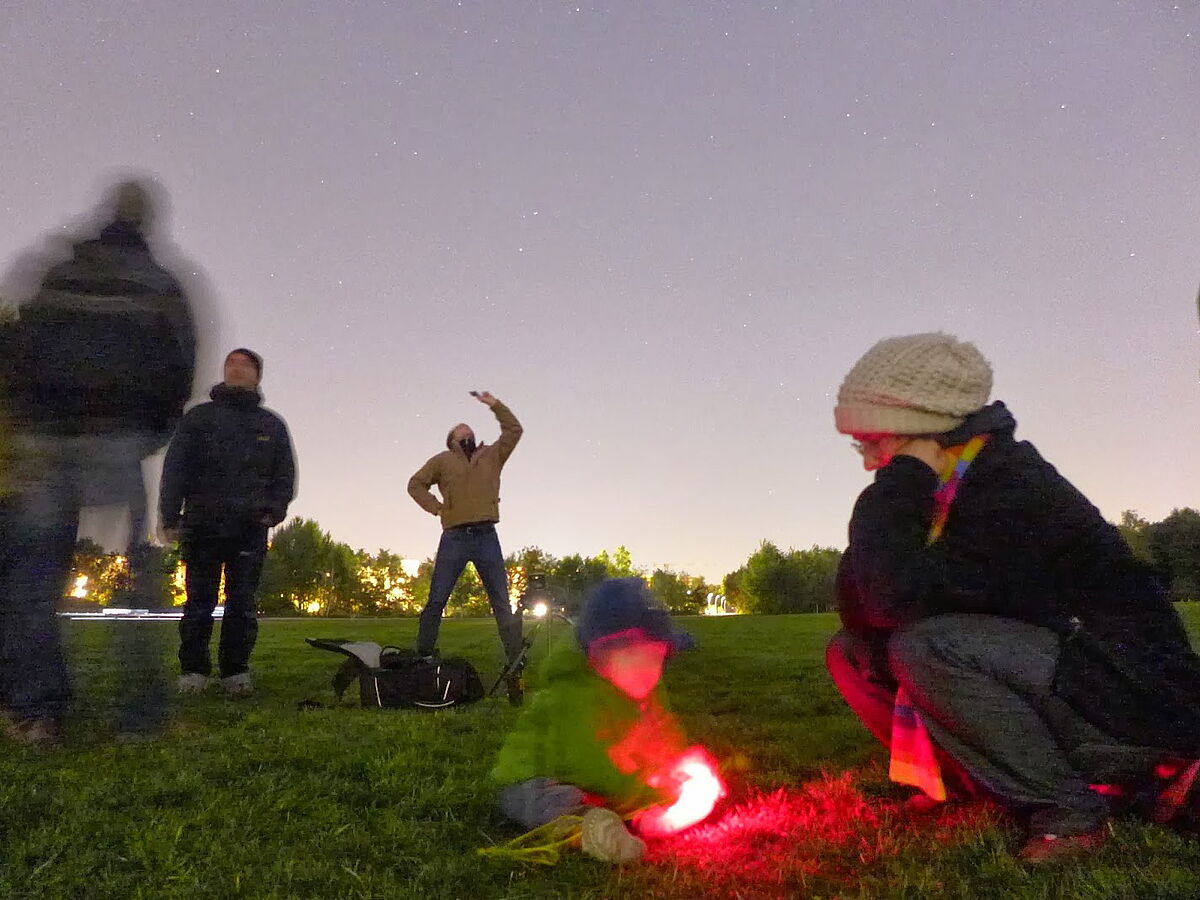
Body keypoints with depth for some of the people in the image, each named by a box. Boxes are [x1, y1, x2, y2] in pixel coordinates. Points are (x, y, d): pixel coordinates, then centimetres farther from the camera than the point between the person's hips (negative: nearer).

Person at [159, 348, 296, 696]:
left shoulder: (272, 425, 16)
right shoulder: (199, 416, 12)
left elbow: (285, 473, 13)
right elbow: (174, 467, 4)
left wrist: (275, 509, -4)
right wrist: (170, 517, -6)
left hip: (251, 528, 1)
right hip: (202, 525, -1)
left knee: (243, 603, 1)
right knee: (199, 601, 2)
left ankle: (236, 672, 7)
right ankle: (193, 671, 9)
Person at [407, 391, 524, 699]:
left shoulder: (492, 455, 18)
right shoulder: (442, 460, 13)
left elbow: (514, 430, 14)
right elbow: (416, 483, 16)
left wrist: (494, 404, 8)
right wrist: (436, 507, 3)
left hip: (487, 537, 1)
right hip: (454, 537, -1)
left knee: (502, 604, 0)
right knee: (436, 601, -3)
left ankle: (516, 668, 3)